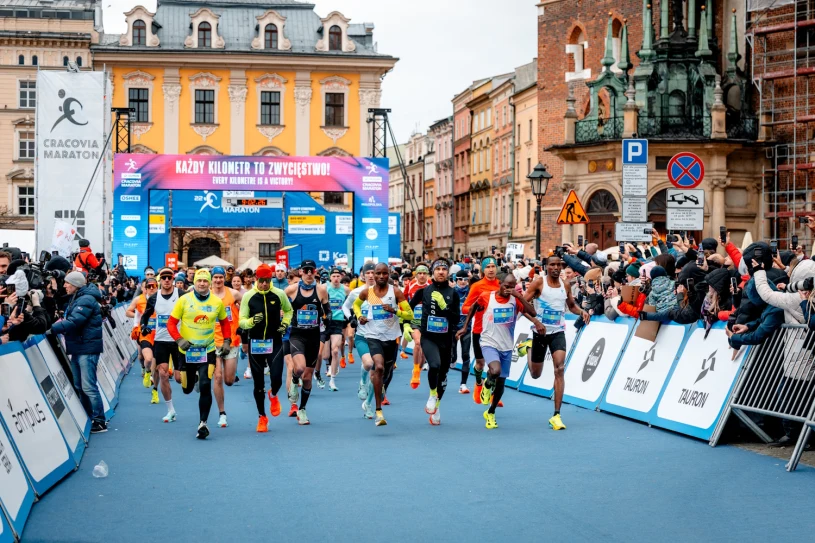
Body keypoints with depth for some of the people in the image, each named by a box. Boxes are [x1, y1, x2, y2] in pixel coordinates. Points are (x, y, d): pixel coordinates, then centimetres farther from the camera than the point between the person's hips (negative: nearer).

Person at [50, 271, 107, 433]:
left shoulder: (86, 300, -15)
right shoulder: (76, 299, 16)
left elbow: (74, 321, -25)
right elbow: (71, 319, 18)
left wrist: (52, 329, -26)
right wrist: (62, 322, -2)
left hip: (87, 348, -10)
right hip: (78, 348, 10)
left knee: (88, 386, -9)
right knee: (79, 386, 14)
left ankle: (100, 422, -5)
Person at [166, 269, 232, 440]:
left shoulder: (217, 302, -1)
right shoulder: (184, 300, -7)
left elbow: (224, 322, 14)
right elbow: (171, 323, -4)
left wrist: (227, 340, 2)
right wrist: (179, 339, -19)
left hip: (208, 350, 0)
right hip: (187, 350, 1)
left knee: (205, 387, -15)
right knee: (187, 389, 13)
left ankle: (203, 423, -5)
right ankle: (193, 378, 51)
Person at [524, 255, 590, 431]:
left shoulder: (565, 285, 4)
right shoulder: (539, 282, -8)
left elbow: (572, 305, 19)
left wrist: (582, 312, -2)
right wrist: (536, 320, -25)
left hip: (558, 332, 2)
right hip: (540, 332, -2)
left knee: (559, 369, -17)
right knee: (535, 374, 11)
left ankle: (556, 415, -15)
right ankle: (530, 355, 51)